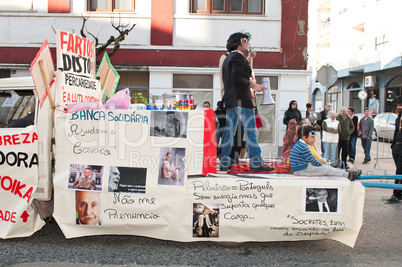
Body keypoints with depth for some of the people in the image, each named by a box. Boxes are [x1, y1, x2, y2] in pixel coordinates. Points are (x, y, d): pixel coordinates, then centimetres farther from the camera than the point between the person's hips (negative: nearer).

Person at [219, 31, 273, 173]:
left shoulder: (228, 58, 23)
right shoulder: (238, 57, -7)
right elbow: (236, 77, -20)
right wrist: (253, 85, -17)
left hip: (230, 99, 10)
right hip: (241, 99, -10)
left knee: (228, 131, 7)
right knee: (250, 130, -7)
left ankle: (224, 163, 8)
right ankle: (256, 163, -4)